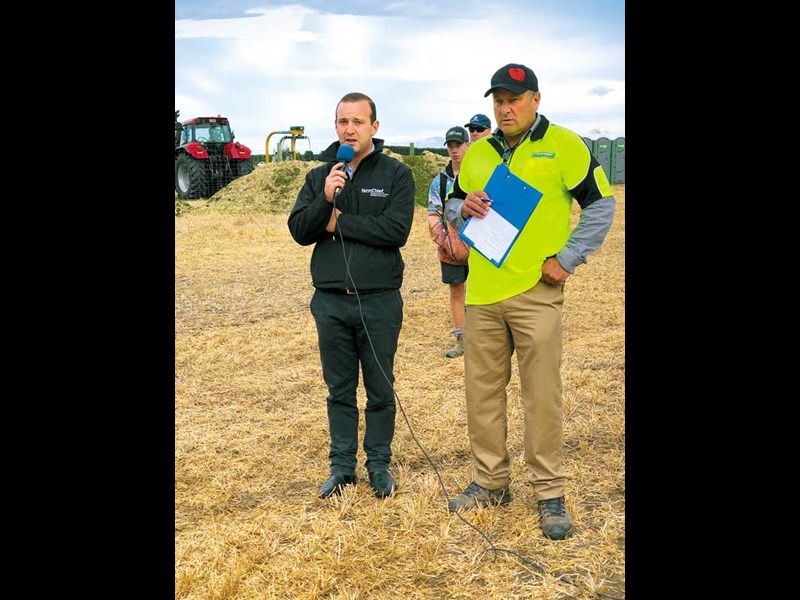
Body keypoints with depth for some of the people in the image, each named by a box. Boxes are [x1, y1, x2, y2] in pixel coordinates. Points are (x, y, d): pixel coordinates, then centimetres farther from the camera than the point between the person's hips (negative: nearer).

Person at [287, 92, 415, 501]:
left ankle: (379, 465, 25)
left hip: (380, 301, -3)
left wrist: (338, 222, -11)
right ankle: (342, 466, 26)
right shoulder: (319, 176, 7)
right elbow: (299, 232, -1)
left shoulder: (396, 174, -3)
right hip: (330, 301, 3)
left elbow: (397, 230, -16)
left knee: (380, 390, 9)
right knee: (339, 389, 13)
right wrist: (325, 199, -18)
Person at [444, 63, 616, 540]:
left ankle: (551, 494, 15)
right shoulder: (478, 153, 13)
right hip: (482, 292, 5)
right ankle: (492, 482, 27)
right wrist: (464, 208, -4)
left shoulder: (564, 145, -2)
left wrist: (567, 259, -9)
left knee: (542, 397, 0)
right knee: (482, 393, 11)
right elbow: (453, 206, 20)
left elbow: (601, 204, -2)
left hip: (537, 293, -5)